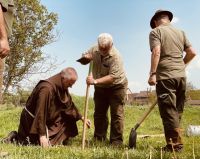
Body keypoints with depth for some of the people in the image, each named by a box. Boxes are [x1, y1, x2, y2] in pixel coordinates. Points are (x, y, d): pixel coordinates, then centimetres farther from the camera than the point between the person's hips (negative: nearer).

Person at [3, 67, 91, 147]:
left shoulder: (62, 88, -2)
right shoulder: (47, 88, -30)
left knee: (69, 117, 3)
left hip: (47, 119, 9)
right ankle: (15, 138, -1)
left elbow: (69, 104, 11)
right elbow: (40, 112, -32)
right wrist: (42, 135, -31)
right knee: (44, 145, -13)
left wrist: (81, 118, 8)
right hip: (32, 120, -9)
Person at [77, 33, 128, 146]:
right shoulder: (94, 50, -9)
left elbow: (112, 77, -35)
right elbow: (83, 61, 5)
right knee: (99, 114, 9)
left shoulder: (115, 57, -27)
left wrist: (95, 81, -42)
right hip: (100, 87, 6)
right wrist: (85, 58, -19)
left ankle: (116, 141, -1)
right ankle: (99, 139, 18)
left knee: (116, 114, -7)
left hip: (116, 86, -6)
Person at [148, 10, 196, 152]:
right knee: (177, 111, 12)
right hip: (181, 76, 6)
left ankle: (175, 144, -2)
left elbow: (156, 52, -14)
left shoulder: (156, 31, 1)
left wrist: (152, 73, -16)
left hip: (165, 76, -6)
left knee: (169, 111, -3)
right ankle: (175, 141, 19)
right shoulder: (180, 32, 16)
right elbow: (192, 52, 14)